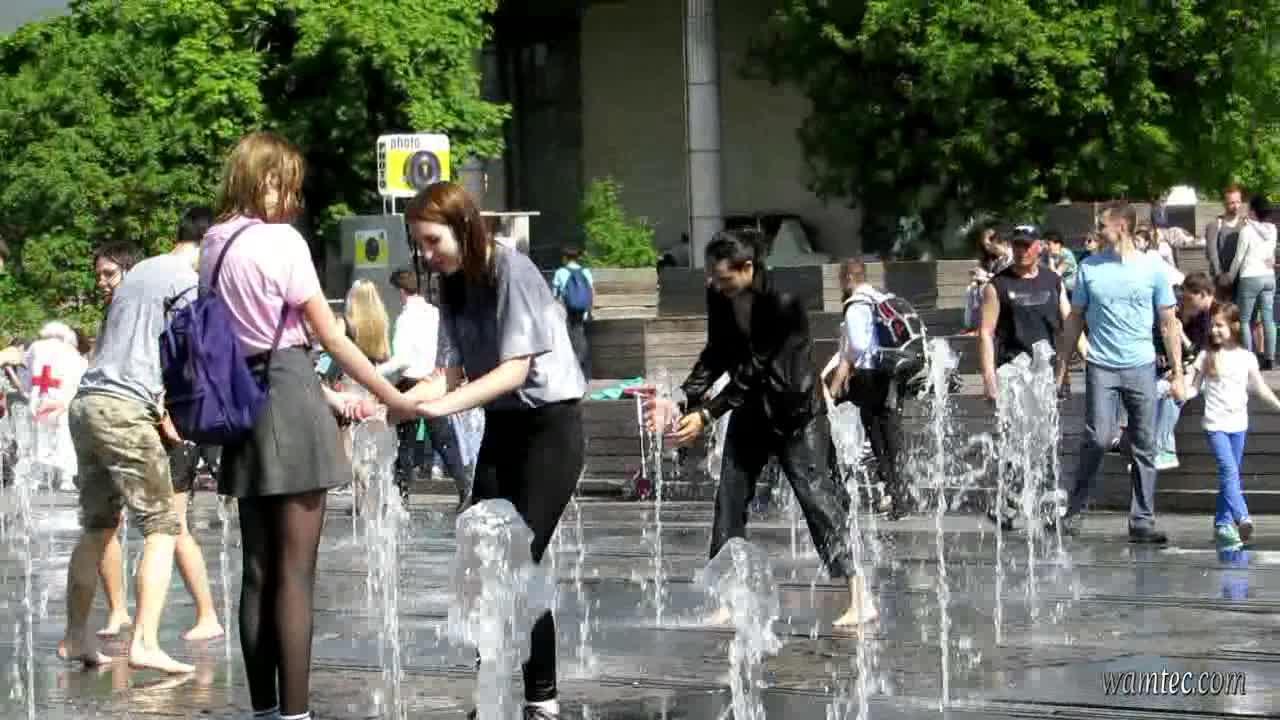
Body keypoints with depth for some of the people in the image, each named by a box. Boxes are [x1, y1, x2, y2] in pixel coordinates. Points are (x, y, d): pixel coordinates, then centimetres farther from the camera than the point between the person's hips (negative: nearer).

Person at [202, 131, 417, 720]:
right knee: (295, 573, -6)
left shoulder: (214, 245, 11)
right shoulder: (281, 241, -11)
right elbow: (331, 337, -8)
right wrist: (392, 397, 2)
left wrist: (330, 397, 16)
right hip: (290, 399, -7)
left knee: (258, 571, 11)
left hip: (243, 401, 8)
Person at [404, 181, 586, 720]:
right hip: (501, 426, 7)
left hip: (549, 423, -7)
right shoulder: (453, 287, 5)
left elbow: (515, 369, -22)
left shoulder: (512, 271, -17)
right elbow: (451, 373, -1)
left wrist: (444, 406, -31)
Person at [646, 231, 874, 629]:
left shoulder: (783, 304, -27)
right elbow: (717, 355, 0)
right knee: (729, 499, 2)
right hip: (750, 409, 7)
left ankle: (860, 600, -7)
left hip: (795, 409, -7)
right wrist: (682, 400, -13)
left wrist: (706, 415, -29)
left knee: (815, 495, -10)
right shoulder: (719, 297, -6)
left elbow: (753, 370, -27)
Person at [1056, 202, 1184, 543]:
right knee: (1097, 440, -13)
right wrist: (1061, 367, 7)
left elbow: (1169, 323, 7)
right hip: (1101, 366, -1)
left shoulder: (1153, 268, 3)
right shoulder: (1089, 268, 5)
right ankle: (1074, 512, -2)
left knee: (1145, 447, 1)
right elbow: (1075, 320, 11)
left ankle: (1142, 522, 6)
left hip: (1141, 367, 1)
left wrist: (1177, 373, 3)